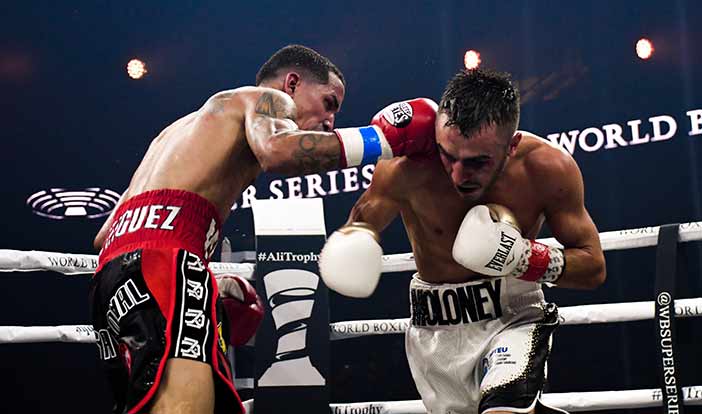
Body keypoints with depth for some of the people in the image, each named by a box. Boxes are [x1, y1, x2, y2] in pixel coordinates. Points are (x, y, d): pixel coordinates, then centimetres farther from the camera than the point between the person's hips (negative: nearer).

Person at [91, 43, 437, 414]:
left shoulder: (179, 129, 38)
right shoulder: (267, 98, 13)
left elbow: (104, 236, 32)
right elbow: (277, 151, -15)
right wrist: (388, 137, -6)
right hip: (160, 260, -9)